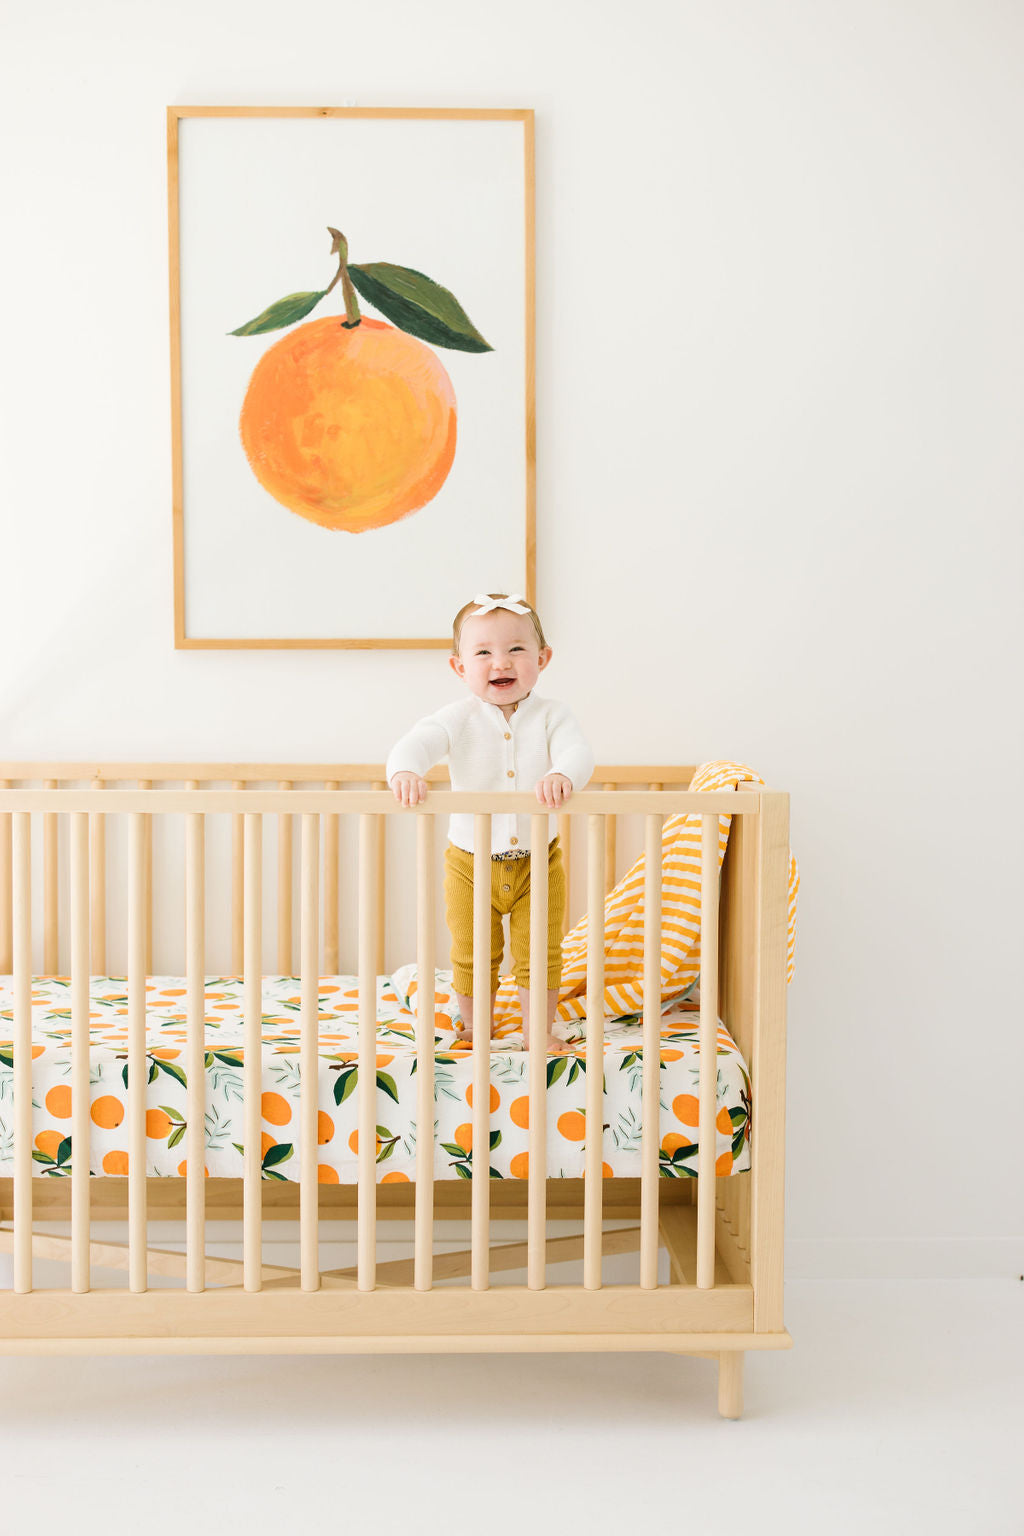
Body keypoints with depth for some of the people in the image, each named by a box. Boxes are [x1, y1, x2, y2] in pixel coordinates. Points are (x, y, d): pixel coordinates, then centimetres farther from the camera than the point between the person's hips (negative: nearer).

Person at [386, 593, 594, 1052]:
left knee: (540, 954, 9)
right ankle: (476, 1030, 35)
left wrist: (562, 774, -47)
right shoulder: (459, 719, -10)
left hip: (538, 860, 0)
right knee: (473, 957, 14)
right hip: (470, 863, 0)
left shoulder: (550, 715, -7)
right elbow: (418, 741, -26)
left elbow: (578, 753, -22)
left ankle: (538, 1031, 28)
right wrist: (405, 770, -49)